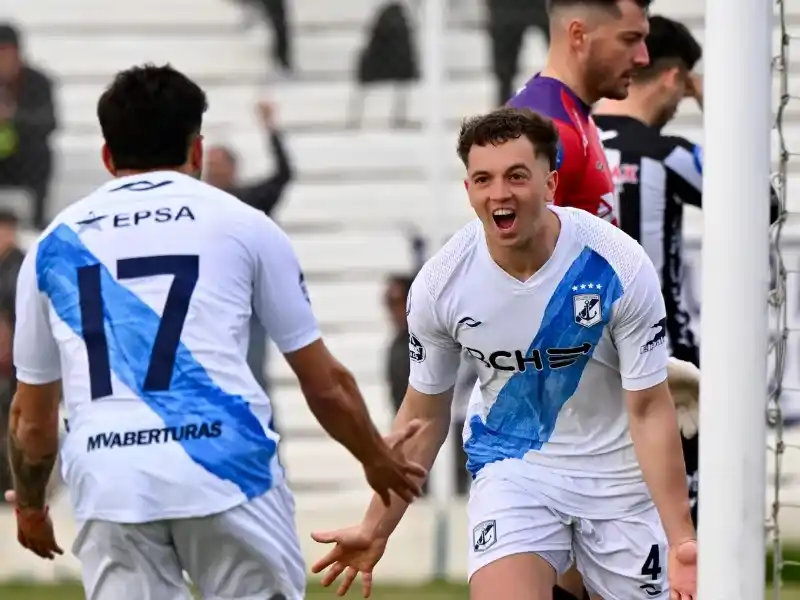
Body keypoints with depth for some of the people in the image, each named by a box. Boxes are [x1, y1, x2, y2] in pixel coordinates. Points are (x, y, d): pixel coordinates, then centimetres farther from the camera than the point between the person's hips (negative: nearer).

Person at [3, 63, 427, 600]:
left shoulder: (56, 243, 18)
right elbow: (326, 385, 16)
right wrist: (379, 460, 35)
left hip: (107, 482, 2)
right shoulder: (242, 225, 12)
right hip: (227, 469, -2)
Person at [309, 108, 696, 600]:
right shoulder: (442, 282, -13)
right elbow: (424, 416, 3)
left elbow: (649, 411, -13)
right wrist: (376, 529, 8)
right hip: (512, 467, 0)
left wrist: (681, 537, -19)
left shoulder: (619, 266, -20)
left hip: (618, 476, 0)